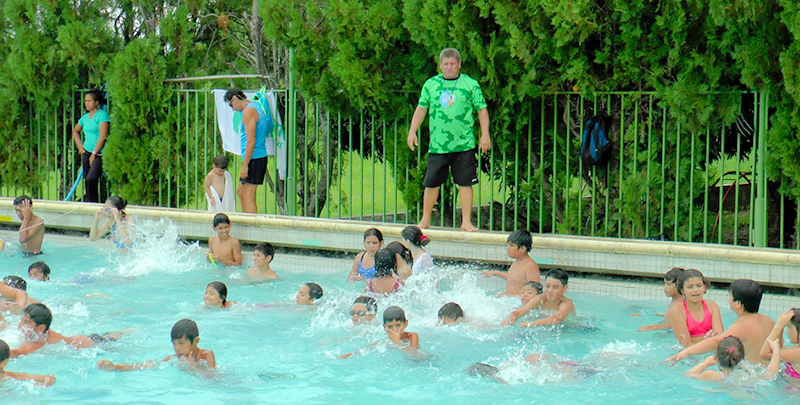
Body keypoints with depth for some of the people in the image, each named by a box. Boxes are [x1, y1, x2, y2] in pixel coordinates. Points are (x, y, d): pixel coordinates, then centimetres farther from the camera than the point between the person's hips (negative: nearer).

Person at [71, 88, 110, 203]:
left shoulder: (102, 115, -7)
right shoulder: (85, 117, 16)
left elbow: (103, 136, -14)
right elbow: (75, 131, 34)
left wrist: (94, 153, -14)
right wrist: (79, 145, 18)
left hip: (99, 153, -7)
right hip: (86, 152, 7)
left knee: (91, 178, -22)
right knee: (88, 180, 6)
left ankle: (92, 203, -15)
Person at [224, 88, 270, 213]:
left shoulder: (248, 111, -12)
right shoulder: (257, 108, 19)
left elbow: (251, 140, -19)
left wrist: (245, 165, -19)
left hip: (253, 159, -10)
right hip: (261, 156, 10)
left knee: (248, 196, -8)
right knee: (240, 192, 17)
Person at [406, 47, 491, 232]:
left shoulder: (470, 84, 3)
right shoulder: (430, 84, 9)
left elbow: (482, 109, 5)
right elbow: (421, 108, 15)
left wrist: (485, 135, -3)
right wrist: (412, 131, 8)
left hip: (464, 145, -2)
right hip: (437, 145, 2)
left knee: (465, 183, -2)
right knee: (431, 182, 5)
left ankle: (466, 221, 6)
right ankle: (425, 219, 20)